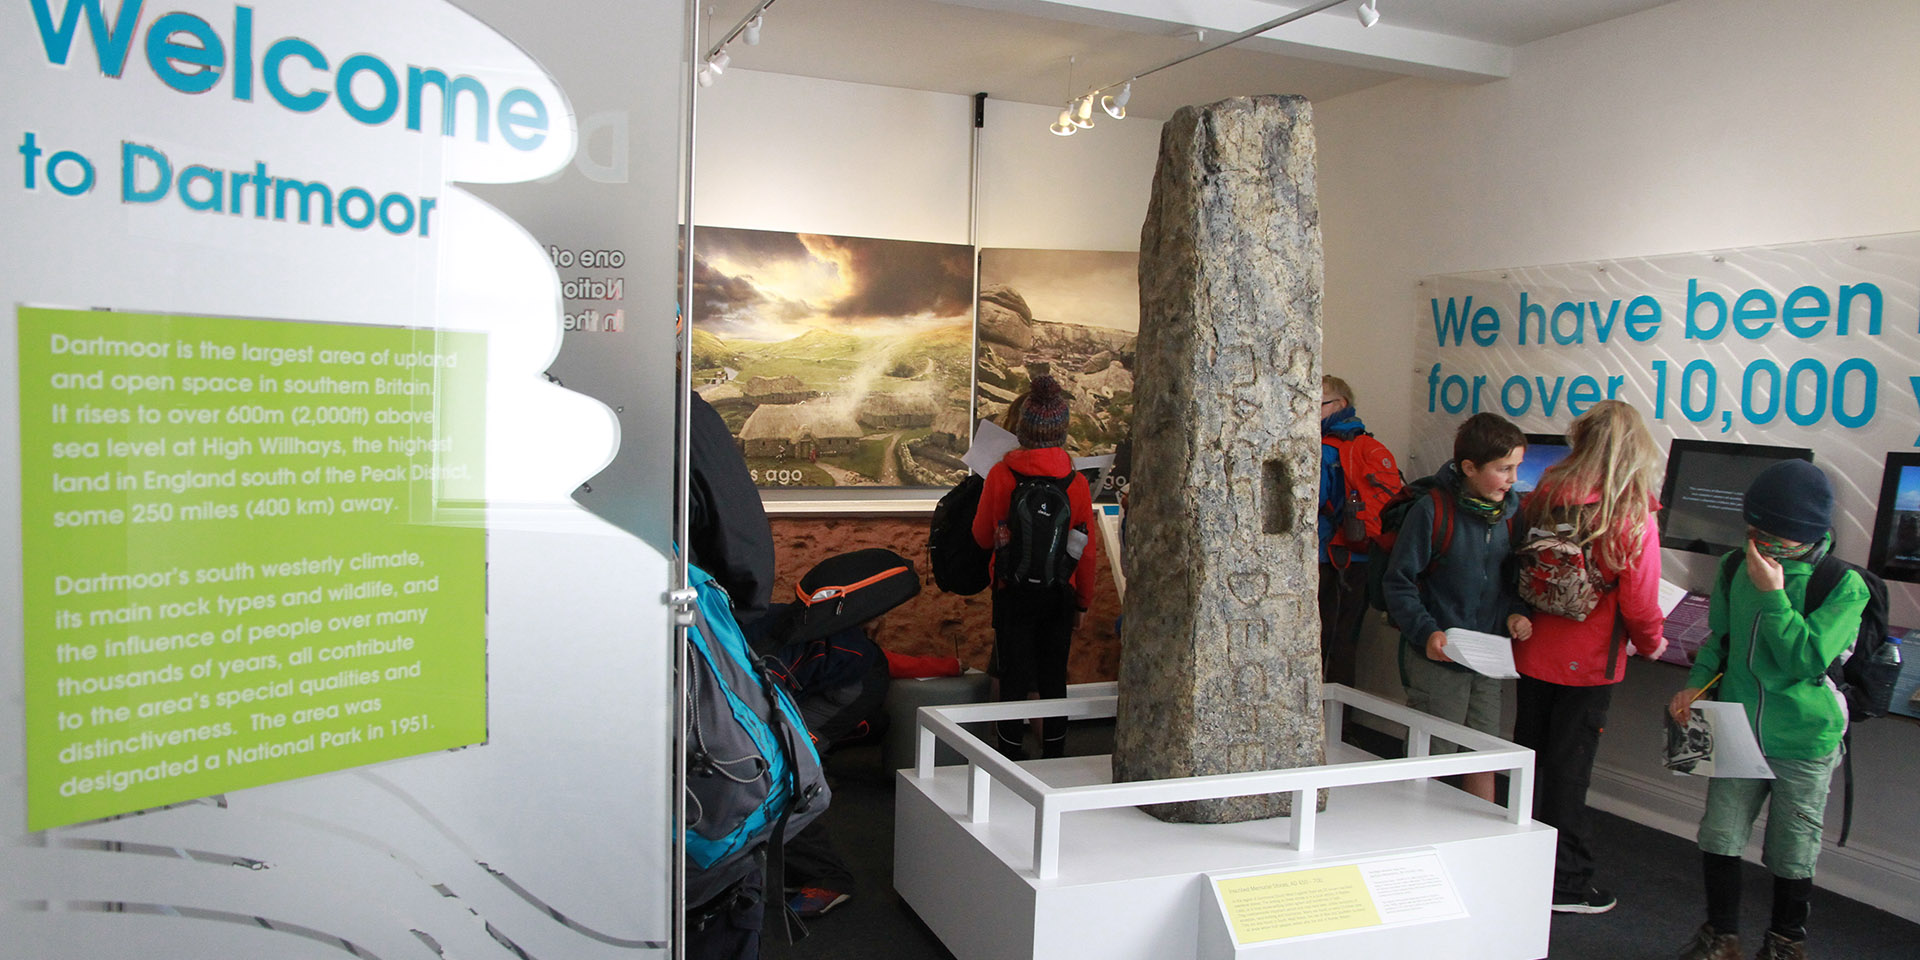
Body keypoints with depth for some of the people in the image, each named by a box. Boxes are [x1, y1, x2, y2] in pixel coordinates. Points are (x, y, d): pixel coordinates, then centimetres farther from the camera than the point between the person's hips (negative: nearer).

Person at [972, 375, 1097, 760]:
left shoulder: (1001, 476, -11)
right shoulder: (1076, 483, -7)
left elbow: (982, 536, 0)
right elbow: (1086, 550, 0)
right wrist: (1083, 601, 12)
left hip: (1013, 592, -2)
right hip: (1060, 595, 2)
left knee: (1013, 678, 7)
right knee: (1054, 678, 12)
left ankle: (1011, 755, 14)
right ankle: (1054, 756, 21)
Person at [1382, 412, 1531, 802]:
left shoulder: (1512, 509, 4)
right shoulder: (1432, 510, -13)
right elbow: (1398, 582, -11)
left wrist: (1515, 612, -3)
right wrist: (1426, 632, -22)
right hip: (1437, 657, -5)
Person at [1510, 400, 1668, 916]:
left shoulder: (1543, 499, -6)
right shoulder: (1634, 519, -17)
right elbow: (1640, 604, -12)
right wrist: (1652, 643, 8)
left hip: (1532, 654, 4)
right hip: (1587, 664, -4)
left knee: (1529, 759, 16)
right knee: (1568, 770, 7)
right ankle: (1565, 882, 19)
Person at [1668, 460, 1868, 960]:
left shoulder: (1844, 587, -13)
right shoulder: (1737, 568, -1)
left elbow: (1808, 661, -23)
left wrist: (1772, 595, -25)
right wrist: (1696, 684, 0)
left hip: (1804, 744, -3)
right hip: (1738, 733, 3)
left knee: (1792, 854, 10)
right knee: (1719, 838, 6)